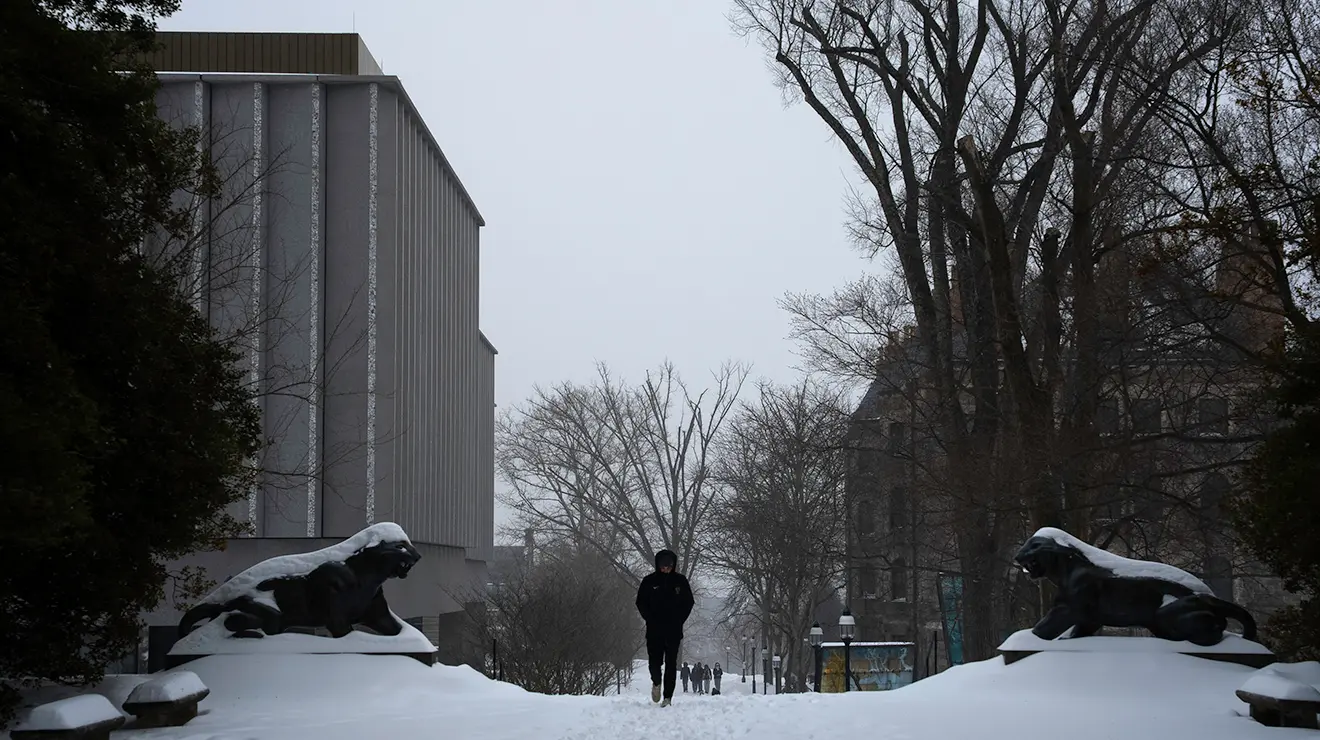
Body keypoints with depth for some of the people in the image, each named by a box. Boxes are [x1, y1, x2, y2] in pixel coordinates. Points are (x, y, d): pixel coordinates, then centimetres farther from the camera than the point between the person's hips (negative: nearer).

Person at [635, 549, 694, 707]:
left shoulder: (680, 581, 3)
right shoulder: (649, 581, 2)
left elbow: (689, 602, 8)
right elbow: (641, 602, 7)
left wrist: (678, 620, -2)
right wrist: (650, 619, -4)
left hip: (674, 630, 0)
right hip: (654, 630, 0)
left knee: (671, 663, -3)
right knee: (654, 661, -4)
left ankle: (668, 697, 0)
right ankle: (656, 683, 28)